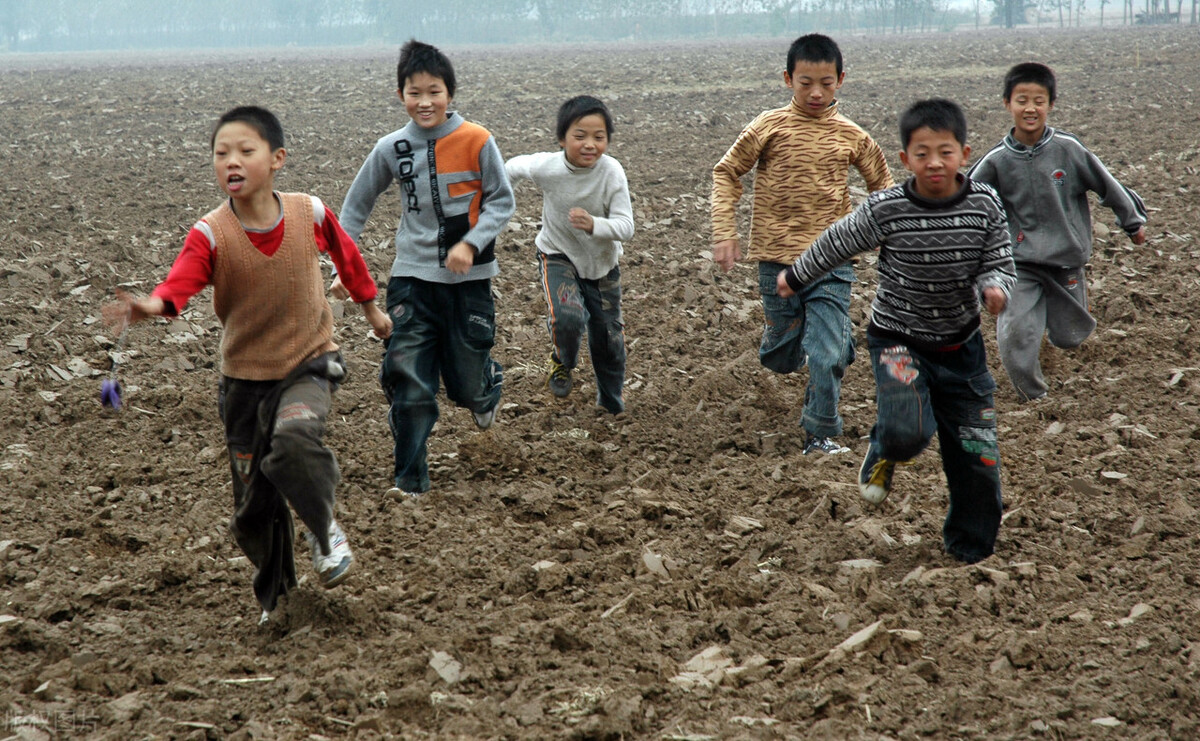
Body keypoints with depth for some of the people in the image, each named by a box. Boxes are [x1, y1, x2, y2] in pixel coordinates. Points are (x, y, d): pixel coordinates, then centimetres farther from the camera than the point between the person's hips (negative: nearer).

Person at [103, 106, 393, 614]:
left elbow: (346, 255, 10)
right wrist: (150, 305, -56)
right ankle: (273, 593, 33)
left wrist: (371, 309, 24)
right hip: (245, 375, 1)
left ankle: (323, 526, -6)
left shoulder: (309, 213, -10)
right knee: (254, 504, 8)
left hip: (309, 362, -1)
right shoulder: (210, 234, -15)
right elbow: (179, 284, -33)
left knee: (294, 438, -34)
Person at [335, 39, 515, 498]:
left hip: (469, 279, -1)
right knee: (409, 382, -7)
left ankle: (488, 386, 45)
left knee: (466, 384, 7)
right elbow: (356, 206, 9)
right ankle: (410, 478, 2)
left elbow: (502, 202, -2)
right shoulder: (391, 149, -2)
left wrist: (471, 243, -17)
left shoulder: (476, 141, -9)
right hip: (412, 277, 1)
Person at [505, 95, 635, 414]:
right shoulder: (546, 167, -25)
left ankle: (612, 401, 40)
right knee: (567, 316, -27)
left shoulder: (612, 172, -26)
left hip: (602, 261, 1)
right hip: (558, 256, -1)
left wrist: (593, 225, -46)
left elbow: (625, 226, -28)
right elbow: (515, 166, -2)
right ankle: (562, 362, 8)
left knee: (608, 333, 13)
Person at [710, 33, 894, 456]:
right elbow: (726, 174, 3)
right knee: (779, 358, 12)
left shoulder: (851, 136, 3)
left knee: (828, 357, -7)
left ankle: (820, 434, 7)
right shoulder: (770, 128, -3)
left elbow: (882, 186, 17)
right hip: (777, 259, 0)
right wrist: (724, 234, -5)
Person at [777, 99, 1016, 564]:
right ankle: (883, 452, 12)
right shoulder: (886, 210, -18)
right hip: (898, 338, -3)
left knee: (976, 455, 7)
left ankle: (970, 549, 30)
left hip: (961, 344, 3)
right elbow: (837, 244, -1)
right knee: (908, 432, -27)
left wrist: (994, 287, -28)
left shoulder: (985, 205, -11)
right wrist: (795, 278, 13)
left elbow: (1000, 265, -3)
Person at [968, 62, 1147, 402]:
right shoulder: (997, 160, -9)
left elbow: (1106, 184, 3)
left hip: (1067, 260, 1)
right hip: (1020, 264, -1)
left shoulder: (1068, 149, -9)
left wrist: (1134, 222, 13)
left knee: (1068, 337, 12)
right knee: (1014, 338, -13)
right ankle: (1034, 396, 12)